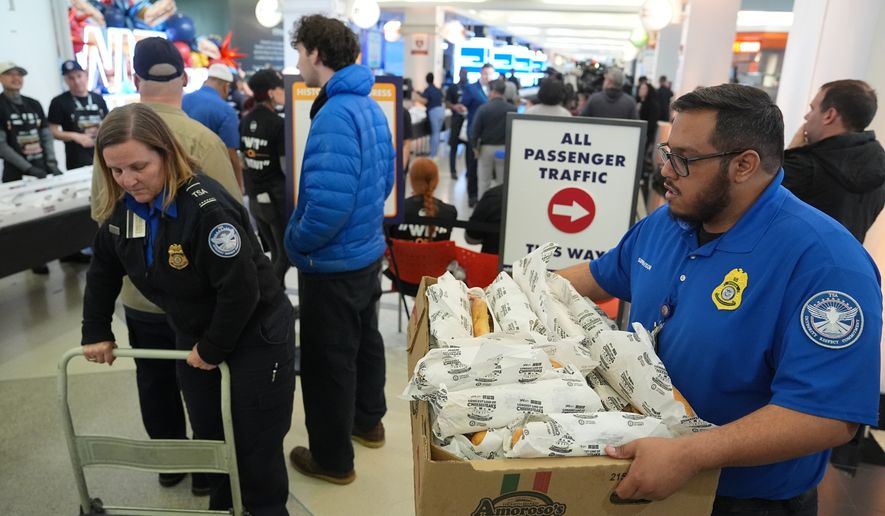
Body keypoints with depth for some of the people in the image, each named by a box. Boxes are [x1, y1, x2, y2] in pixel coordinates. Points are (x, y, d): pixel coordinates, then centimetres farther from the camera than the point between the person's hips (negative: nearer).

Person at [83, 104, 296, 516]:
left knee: (256, 447, 5)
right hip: (194, 339, 7)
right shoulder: (122, 208, -4)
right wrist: (96, 333, 11)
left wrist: (213, 349, -17)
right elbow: (103, 273, 13)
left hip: (255, 339, -7)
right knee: (208, 436, 20)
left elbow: (241, 289, -28)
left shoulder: (207, 207, -29)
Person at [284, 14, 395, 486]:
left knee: (327, 361, 7)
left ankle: (333, 460, 24)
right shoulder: (369, 106, 5)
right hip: (367, 250, 9)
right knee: (364, 340, 23)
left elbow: (329, 203, -31)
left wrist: (295, 240, -14)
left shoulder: (335, 114, -24)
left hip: (333, 263, -9)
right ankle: (368, 423, 43)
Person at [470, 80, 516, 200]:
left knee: (483, 181, 10)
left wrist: (474, 146, 1)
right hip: (505, 148, 2)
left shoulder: (483, 108, -12)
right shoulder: (512, 109, -6)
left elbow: (475, 129, -11)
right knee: (503, 182, 11)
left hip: (486, 148, -2)